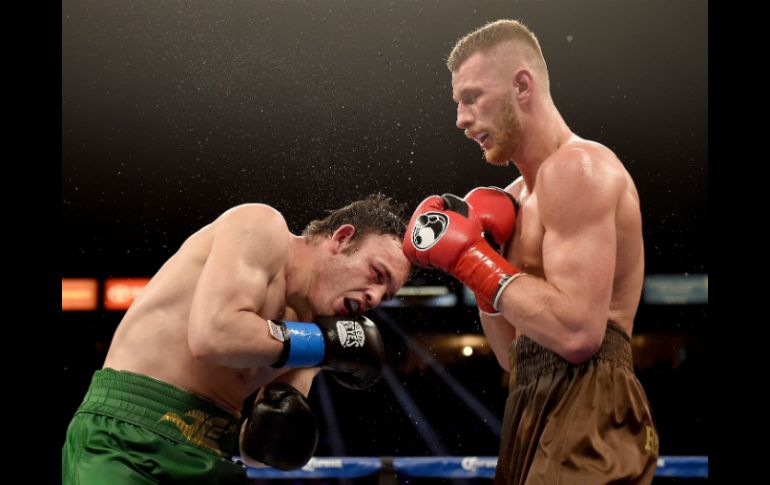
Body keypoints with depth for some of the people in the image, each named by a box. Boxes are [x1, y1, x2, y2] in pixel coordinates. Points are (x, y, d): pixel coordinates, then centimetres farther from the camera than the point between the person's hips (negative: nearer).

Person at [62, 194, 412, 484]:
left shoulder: (305, 327, 13)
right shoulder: (261, 227, -5)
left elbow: (259, 448, 13)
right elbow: (212, 335, -22)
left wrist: (288, 416, -10)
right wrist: (326, 342, -12)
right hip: (127, 438, -7)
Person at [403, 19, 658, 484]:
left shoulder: (577, 167, -12)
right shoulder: (519, 194, 17)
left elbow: (577, 332, -24)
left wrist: (472, 258, -15)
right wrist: (479, 258, 4)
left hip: (586, 417, -9)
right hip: (538, 408, 10)